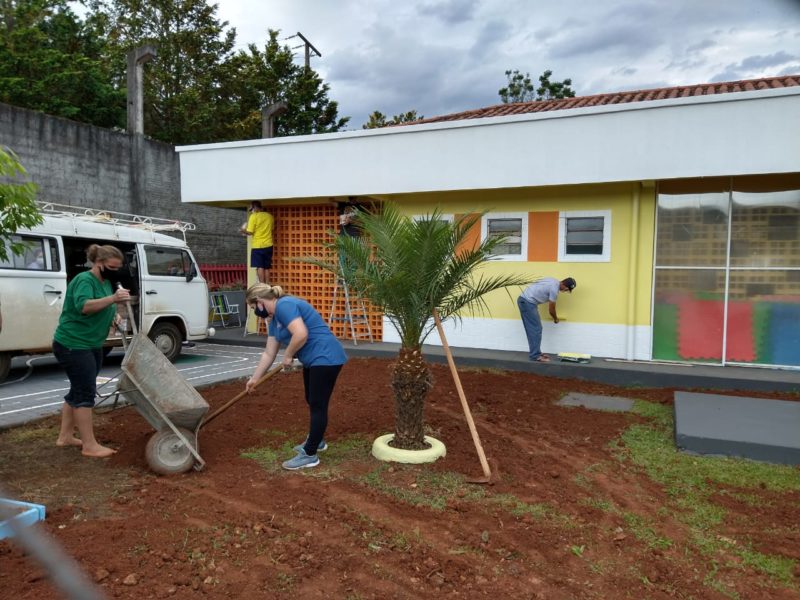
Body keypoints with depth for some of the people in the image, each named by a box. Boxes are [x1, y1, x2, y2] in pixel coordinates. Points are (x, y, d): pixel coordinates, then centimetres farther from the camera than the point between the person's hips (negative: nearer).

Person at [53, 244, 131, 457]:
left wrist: (115, 315, 2)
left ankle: (65, 436, 28)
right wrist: (113, 299, -44)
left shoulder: (106, 282, 11)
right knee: (85, 392, -7)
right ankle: (89, 445, -2)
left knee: (78, 390, 15)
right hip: (73, 345, -9)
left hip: (91, 345, 9)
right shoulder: (84, 280, -17)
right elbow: (83, 306, -34)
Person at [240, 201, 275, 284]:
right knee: (267, 267, 9)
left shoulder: (254, 216, -9)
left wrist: (244, 231, 8)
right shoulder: (270, 216, 7)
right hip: (268, 245, 5)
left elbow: (250, 232, -11)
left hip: (258, 246, -5)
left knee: (260, 267, -4)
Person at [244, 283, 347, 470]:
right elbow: (268, 353, 20)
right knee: (313, 402, 21)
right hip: (313, 360, 10)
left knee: (318, 405, -4)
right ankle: (316, 441, 38)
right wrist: (254, 379, 23)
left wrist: (287, 356, -12)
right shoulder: (275, 318, 15)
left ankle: (310, 455, 3)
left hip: (325, 358, -10)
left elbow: (301, 334, -27)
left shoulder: (284, 306, -15)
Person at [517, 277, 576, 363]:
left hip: (524, 300, 10)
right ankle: (535, 355, -3)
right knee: (536, 329, -7)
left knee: (533, 330, 13)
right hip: (527, 302, -10)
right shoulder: (554, 289, -15)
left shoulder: (554, 281, 13)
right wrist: (556, 319, 15)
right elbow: (551, 309, -5)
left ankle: (535, 353, 17)